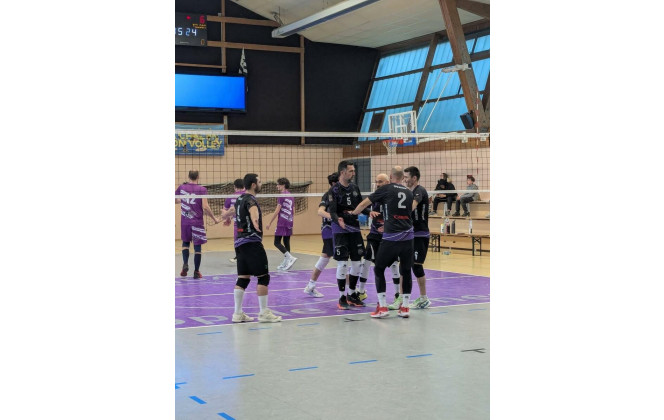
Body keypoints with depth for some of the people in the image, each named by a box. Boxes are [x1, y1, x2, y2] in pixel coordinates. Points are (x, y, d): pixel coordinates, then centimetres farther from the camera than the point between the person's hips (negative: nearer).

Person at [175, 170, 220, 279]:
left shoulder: (182, 187, 1)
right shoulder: (202, 189, -8)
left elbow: (174, 200, 14)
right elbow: (205, 207, -15)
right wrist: (214, 218, -3)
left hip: (185, 221, 3)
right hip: (197, 221, -3)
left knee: (185, 242, 22)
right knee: (197, 247, 5)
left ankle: (185, 264, 2)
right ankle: (196, 272, 10)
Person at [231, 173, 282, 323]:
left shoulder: (240, 199, 15)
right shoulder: (250, 200, -13)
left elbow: (236, 212, 39)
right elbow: (253, 209, -38)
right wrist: (255, 222, -60)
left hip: (239, 242, 9)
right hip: (252, 242, -9)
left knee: (243, 278, 9)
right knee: (263, 277, -4)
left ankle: (238, 313, 8)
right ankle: (264, 312, -4)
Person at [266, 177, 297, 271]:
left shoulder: (282, 195, -11)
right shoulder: (291, 196, 13)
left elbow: (277, 210, -14)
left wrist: (270, 222, -11)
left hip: (282, 223, -8)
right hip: (289, 222, 8)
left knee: (277, 242, -6)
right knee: (286, 242, 10)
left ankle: (290, 258, -18)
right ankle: (285, 263, 12)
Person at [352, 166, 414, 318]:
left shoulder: (385, 189, 1)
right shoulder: (409, 193, 14)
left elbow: (364, 204, 7)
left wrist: (353, 213, 27)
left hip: (391, 237, -4)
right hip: (408, 236, 4)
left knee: (379, 269, 9)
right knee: (406, 271, 12)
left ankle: (382, 307, 5)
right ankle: (405, 307, 12)